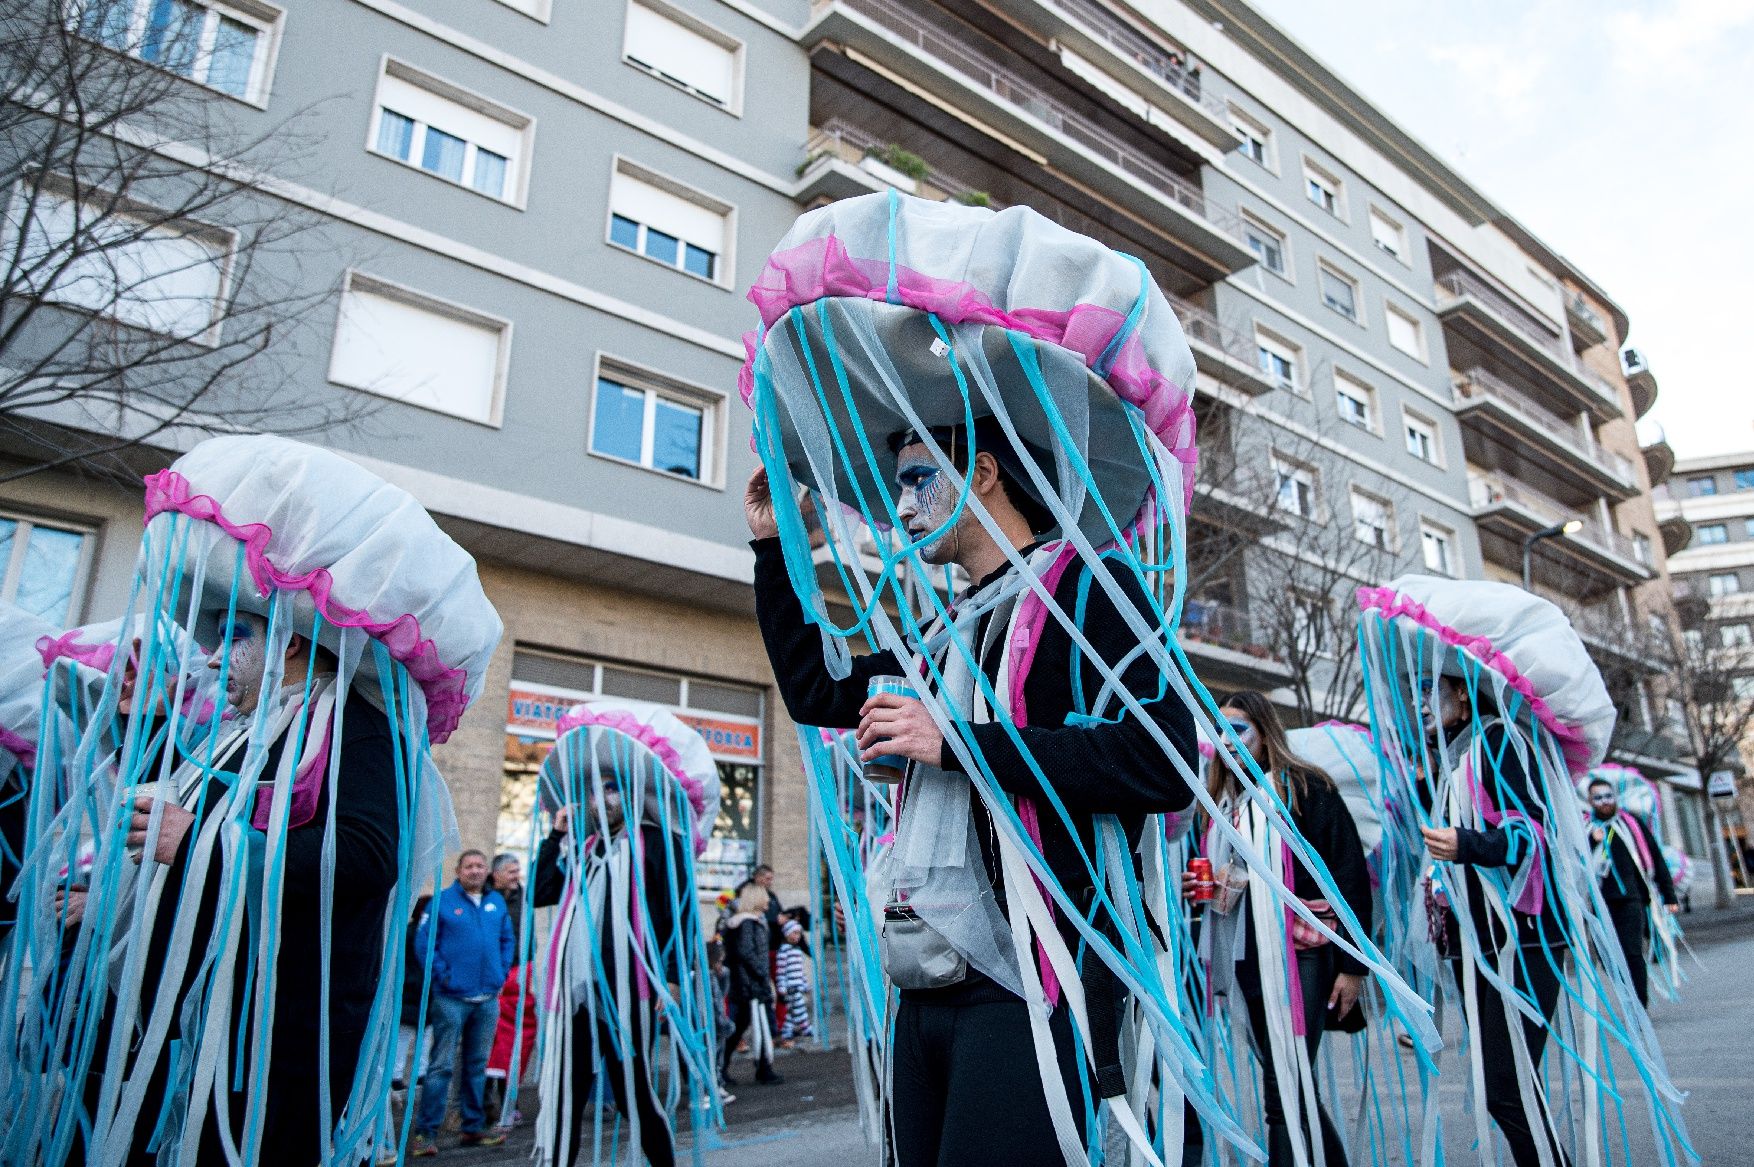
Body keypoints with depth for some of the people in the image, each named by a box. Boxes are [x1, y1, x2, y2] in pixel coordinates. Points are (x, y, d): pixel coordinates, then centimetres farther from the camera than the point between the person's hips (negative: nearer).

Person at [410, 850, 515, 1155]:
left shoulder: (496, 902, 9)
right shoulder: (442, 901, -5)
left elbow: (507, 939, 16)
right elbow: (424, 943, -8)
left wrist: (501, 972, 6)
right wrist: (442, 975, -12)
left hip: (488, 998, 5)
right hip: (451, 997, -5)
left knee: (478, 1064, 13)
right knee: (442, 1065, -4)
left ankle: (474, 1128, 22)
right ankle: (425, 1132, 4)